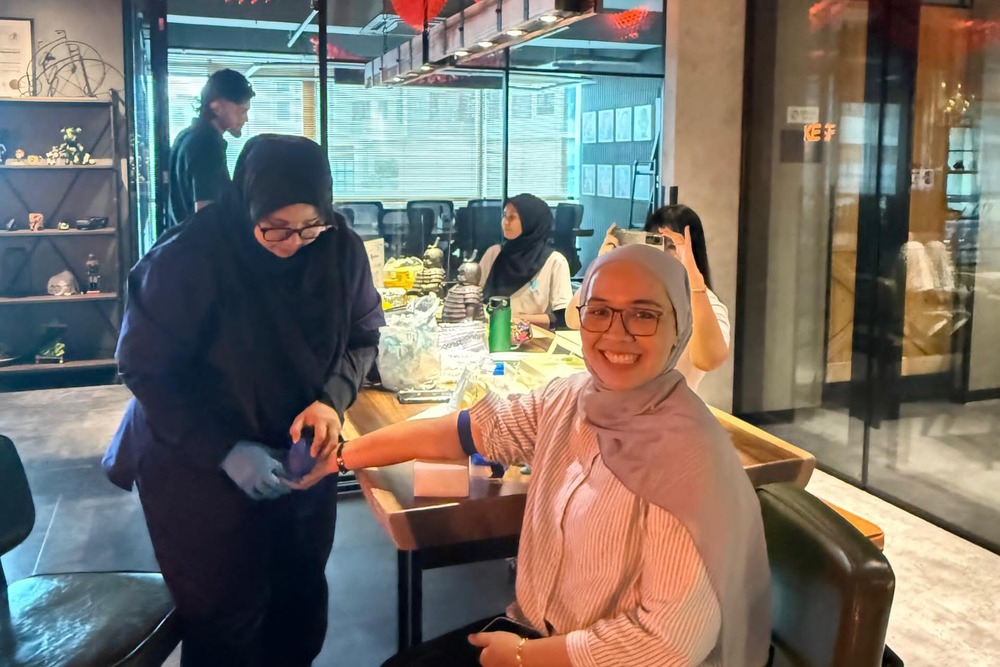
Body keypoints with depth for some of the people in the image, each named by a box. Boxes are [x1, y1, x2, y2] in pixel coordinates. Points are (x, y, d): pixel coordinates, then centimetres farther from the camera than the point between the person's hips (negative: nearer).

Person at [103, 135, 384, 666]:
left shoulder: (341, 250, -13)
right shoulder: (187, 258, -24)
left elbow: (363, 335, 1)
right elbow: (144, 368, -16)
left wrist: (332, 400, -19)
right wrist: (224, 450, -25)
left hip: (302, 456, 4)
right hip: (199, 464, -4)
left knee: (301, 603, 18)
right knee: (225, 621, 6)